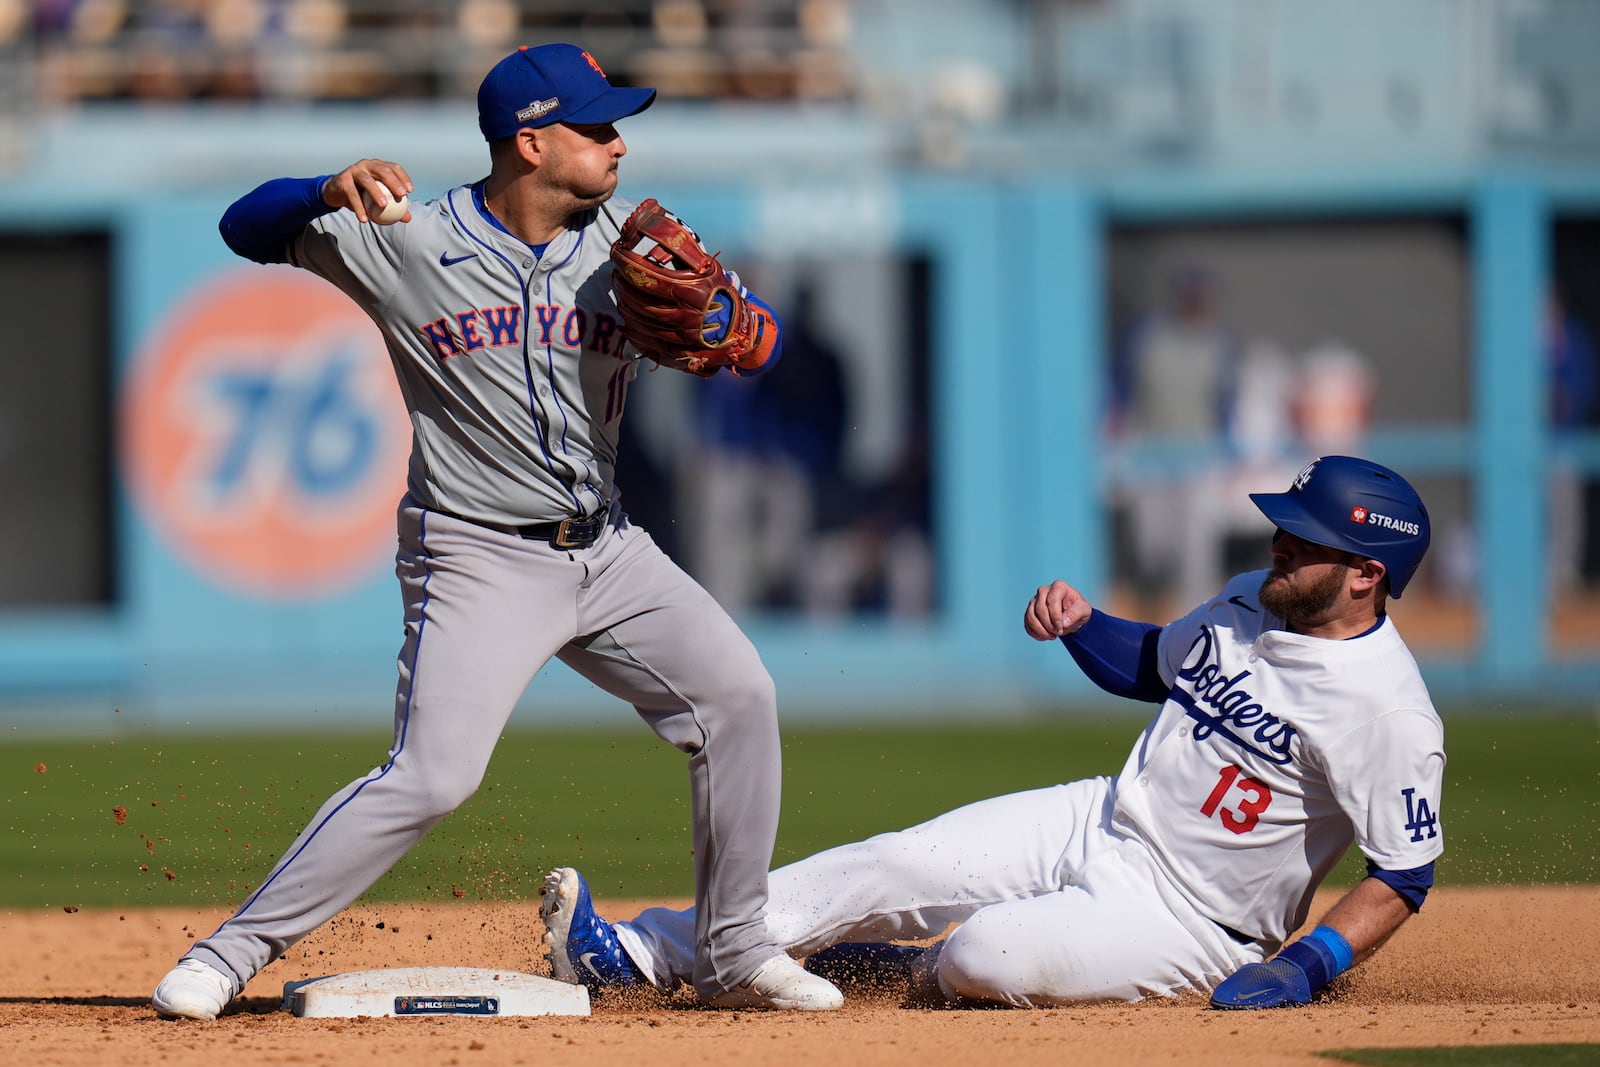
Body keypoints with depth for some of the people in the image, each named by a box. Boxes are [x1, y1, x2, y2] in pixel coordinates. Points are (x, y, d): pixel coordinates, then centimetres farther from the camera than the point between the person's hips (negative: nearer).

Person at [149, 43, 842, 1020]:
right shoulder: (409, 242, -8)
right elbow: (248, 226, -7)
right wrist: (329, 194, -29)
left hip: (607, 551, 5)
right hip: (480, 563, -5)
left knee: (738, 693, -5)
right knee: (432, 776, -18)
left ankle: (735, 957, 9)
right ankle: (234, 953, -8)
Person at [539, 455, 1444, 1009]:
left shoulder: (1389, 712, -23)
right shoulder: (1251, 602, 2)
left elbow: (1406, 877, -19)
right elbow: (1152, 663, 21)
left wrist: (1309, 967, -30)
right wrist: (1080, 624, 2)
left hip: (1185, 922, -8)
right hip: (1098, 826, 8)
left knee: (989, 957, -28)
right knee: (891, 868, -5)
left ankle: (912, 972, 10)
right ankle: (642, 954, -3)